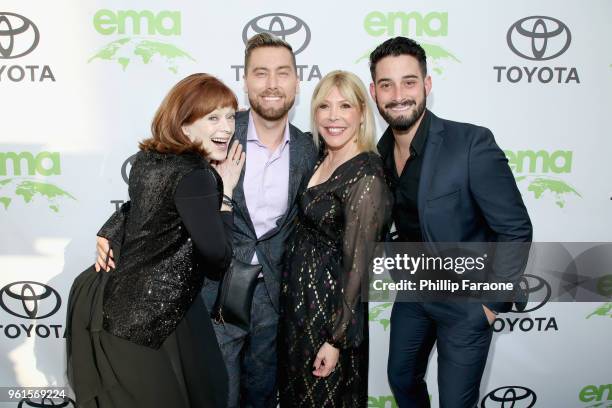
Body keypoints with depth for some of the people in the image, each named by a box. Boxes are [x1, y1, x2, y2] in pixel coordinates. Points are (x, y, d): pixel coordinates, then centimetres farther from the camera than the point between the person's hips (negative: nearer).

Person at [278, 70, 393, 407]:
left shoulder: (366, 177, -23)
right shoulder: (322, 159, 2)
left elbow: (357, 266, -21)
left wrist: (337, 340, -17)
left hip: (329, 304, -8)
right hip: (299, 293, 8)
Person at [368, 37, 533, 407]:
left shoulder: (473, 143, -25)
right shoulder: (380, 151, -6)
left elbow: (515, 230, -19)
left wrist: (493, 302, -15)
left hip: (466, 304, -5)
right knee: (401, 378, 23)